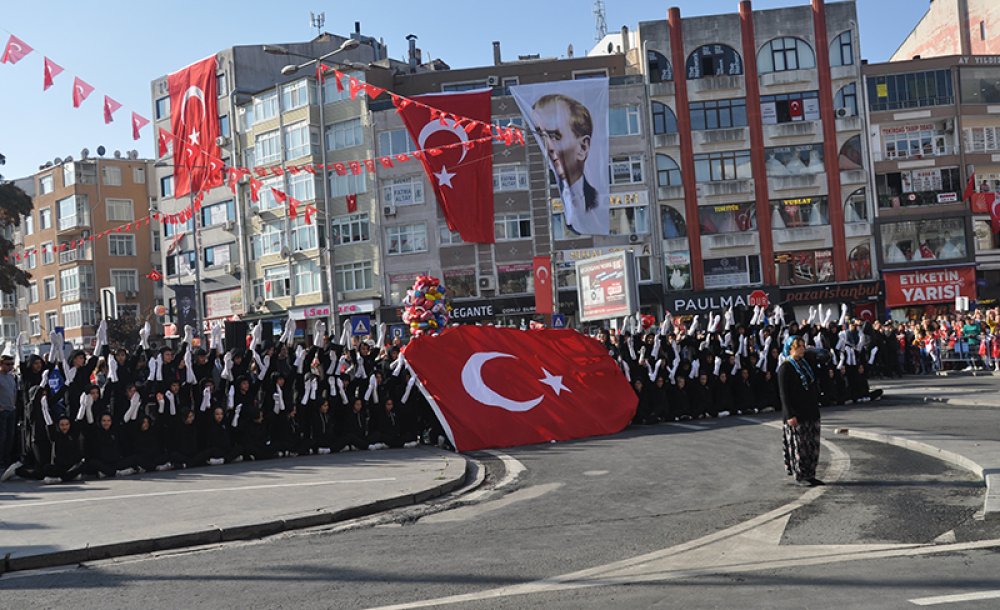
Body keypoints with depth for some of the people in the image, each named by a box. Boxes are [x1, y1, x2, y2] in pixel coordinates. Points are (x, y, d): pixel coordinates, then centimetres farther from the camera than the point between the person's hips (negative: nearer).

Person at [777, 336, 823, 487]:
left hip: (811, 412, 8)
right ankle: (799, 476, 6)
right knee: (799, 446, -3)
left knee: (813, 445, 9)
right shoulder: (785, 368, -10)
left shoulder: (805, 364, 14)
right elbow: (784, 394, -14)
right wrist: (790, 416, -19)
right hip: (796, 415, -8)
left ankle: (810, 475, 17)